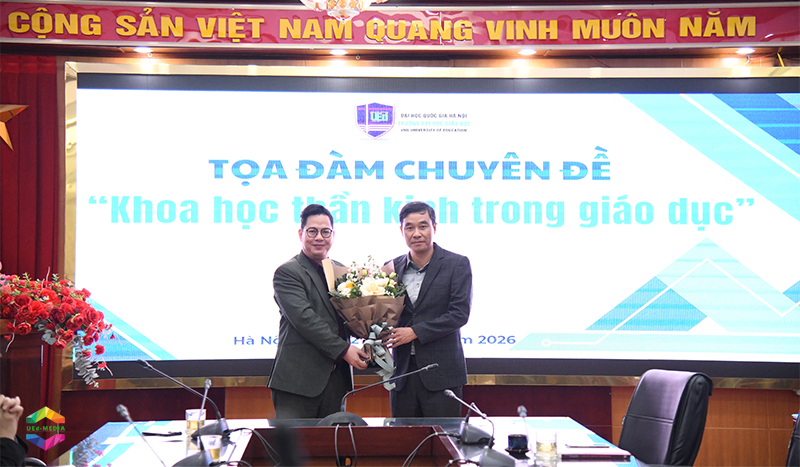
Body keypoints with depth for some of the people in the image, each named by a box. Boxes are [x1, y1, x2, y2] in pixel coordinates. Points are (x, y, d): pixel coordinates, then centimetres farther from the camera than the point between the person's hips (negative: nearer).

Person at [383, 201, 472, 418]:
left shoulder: (457, 264, -1)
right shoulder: (393, 267, 11)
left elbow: (460, 313, -9)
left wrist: (416, 332, -14)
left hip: (441, 371, -4)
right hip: (402, 370, 4)